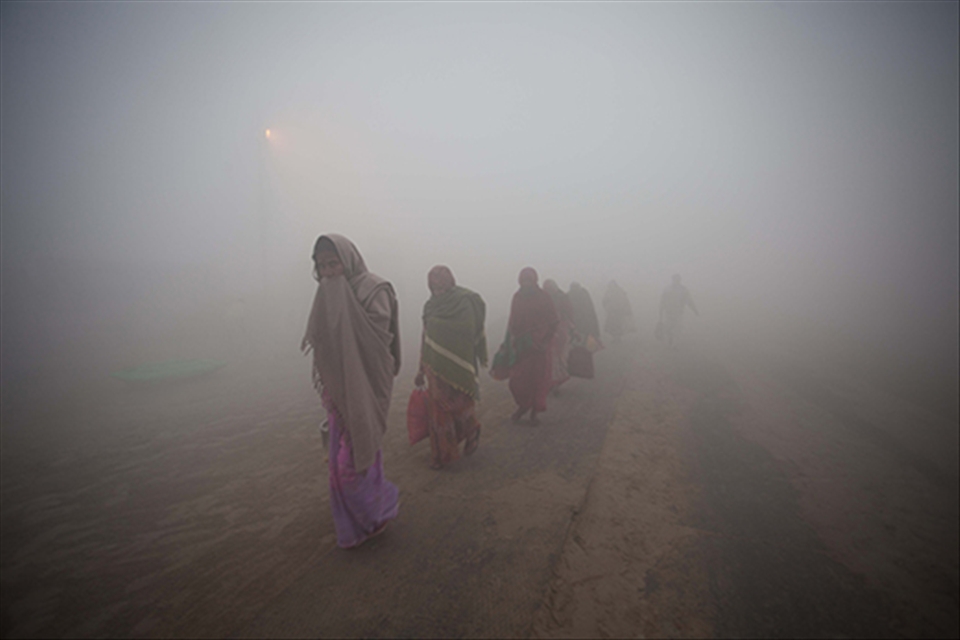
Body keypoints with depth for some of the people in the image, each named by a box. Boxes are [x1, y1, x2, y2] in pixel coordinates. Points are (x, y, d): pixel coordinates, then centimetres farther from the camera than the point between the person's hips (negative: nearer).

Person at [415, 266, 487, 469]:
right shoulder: (431, 306, 6)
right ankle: (443, 453, 29)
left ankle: (472, 432, 36)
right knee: (439, 409, 11)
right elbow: (426, 339, 11)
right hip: (436, 368, 5)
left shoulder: (465, 304, -11)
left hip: (458, 368, -5)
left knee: (459, 406, 5)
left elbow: (470, 339, -14)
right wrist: (422, 369, 13)